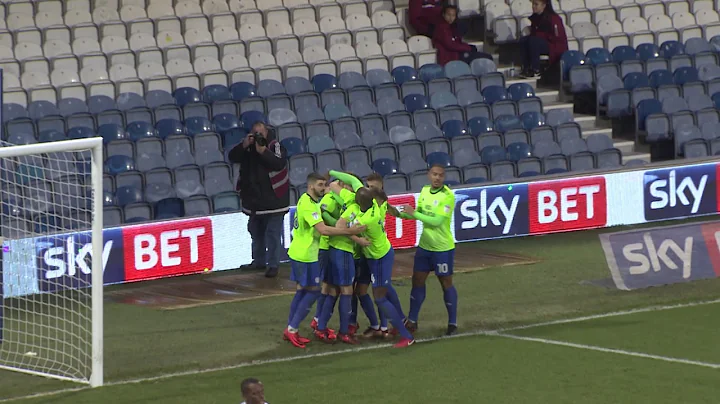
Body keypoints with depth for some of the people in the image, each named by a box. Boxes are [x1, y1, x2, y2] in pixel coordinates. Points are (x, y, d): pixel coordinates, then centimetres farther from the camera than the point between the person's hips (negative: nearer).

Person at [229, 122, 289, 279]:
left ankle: (273, 265, -1)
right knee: (256, 231, 17)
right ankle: (259, 261, 30)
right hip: (254, 198, 6)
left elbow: (279, 163, -26)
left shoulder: (275, 146, -10)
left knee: (273, 233, -5)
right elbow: (232, 157, -5)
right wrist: (244, 146, -18)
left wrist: (263, 151, -29)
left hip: (272, 199, -6)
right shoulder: (249, 146, 5)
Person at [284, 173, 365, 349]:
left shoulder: (306, 200, 10)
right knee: (313, 291, -2)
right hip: (306, 256, -10)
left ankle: (291, 330, 19)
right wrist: (349, 231, -32)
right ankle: (292, 329, -1)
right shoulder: (309, 206, -23)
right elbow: (323, 229, -32)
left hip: (298, 253, 10)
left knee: (301, 290, 15)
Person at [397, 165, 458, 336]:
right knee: (417, 282, 10)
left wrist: (414, 213, -22)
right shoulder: (425, 190, 3)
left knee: (446, 284, 3)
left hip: (443, 248, -6)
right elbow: (418, 212, 7)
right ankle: (412, 321, 21)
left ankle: (452, 323, 14)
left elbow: (436, 221, -24)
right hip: (424, 246, 6)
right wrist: (402, 213, -10)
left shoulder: (448, 196, -19)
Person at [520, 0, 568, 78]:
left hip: (556, 47, -8)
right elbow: (534, 33, 16)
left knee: (533, 41, -31)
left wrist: (538, 34, -14)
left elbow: (556, 37, -17)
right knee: (523, 40, -14)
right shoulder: (535, 18, 7)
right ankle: (526, 68, -18)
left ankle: (536, 70, -26)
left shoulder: (553, 18, -16)